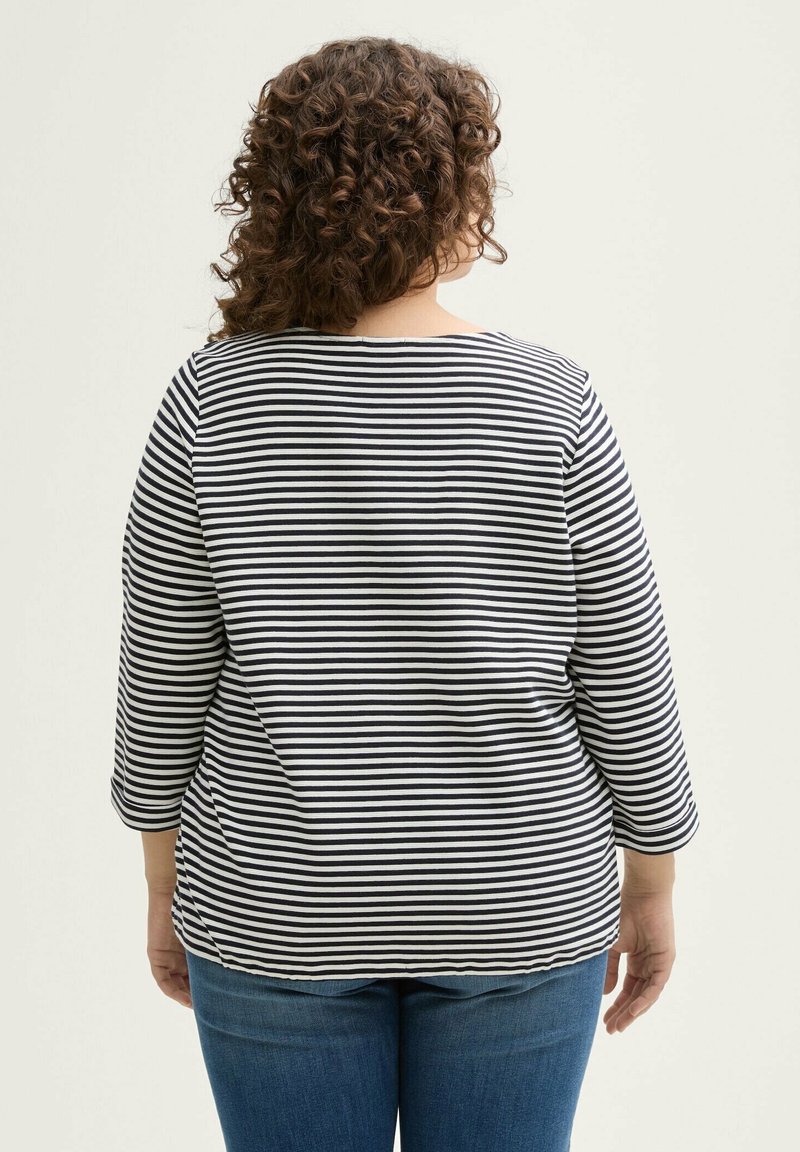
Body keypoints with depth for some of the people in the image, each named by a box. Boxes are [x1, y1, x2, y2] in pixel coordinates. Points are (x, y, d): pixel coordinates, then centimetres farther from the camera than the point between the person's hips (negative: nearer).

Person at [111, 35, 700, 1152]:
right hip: (518, 902, 0)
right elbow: (627, 689, -7)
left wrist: (168, 892, 9)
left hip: (275, 912, 1)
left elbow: (164, 685, -5)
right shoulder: (549, 404, -12)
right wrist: (651, 890, 8)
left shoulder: (212, 402, -11)